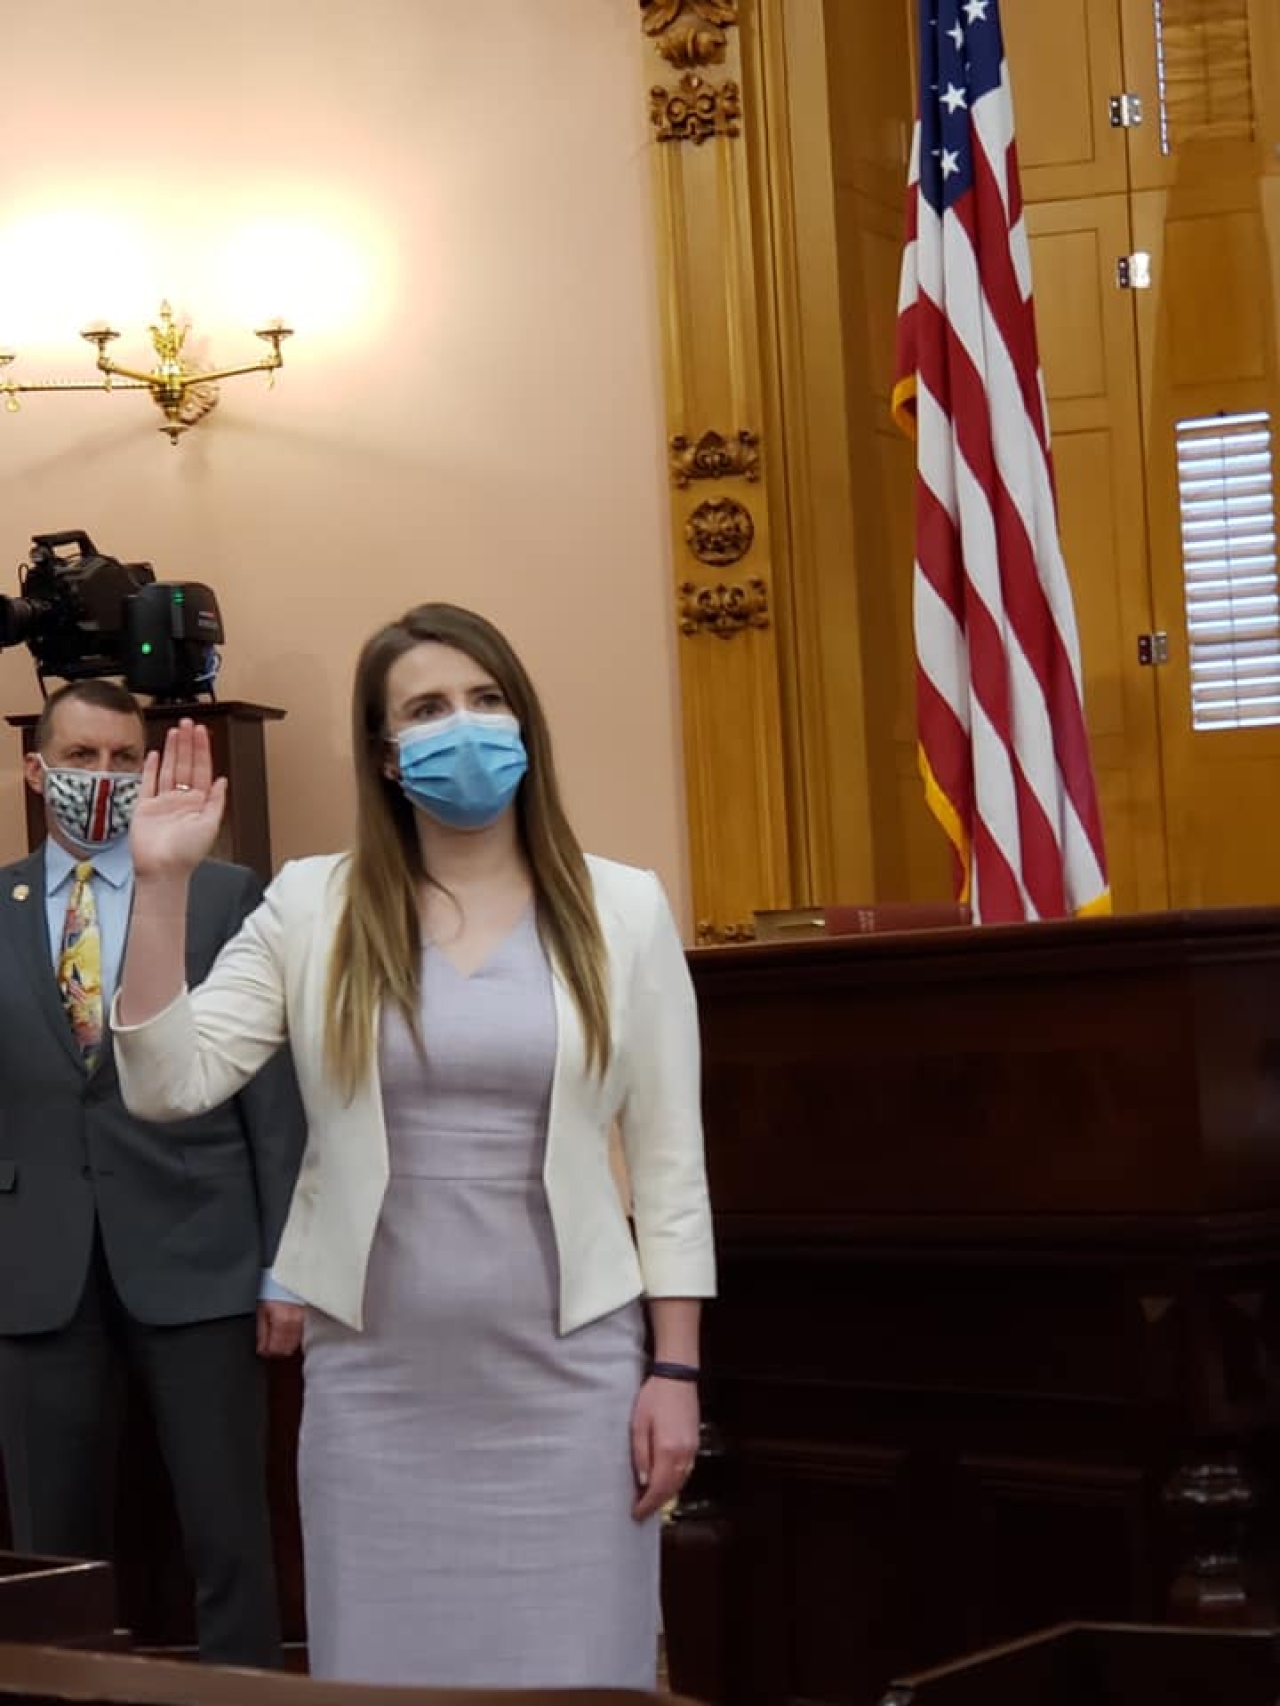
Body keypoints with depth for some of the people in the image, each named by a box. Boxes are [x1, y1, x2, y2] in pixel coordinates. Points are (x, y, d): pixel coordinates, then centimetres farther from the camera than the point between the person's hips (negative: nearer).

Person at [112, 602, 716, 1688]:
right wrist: (162, 883, -11)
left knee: (573, 1678, 5)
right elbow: (170, 1086, -5)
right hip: (376, 1378, 1)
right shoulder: (311, 909, 2)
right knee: (388, 1675, 9)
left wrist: (675, 1370, -2)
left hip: (568, 1373, -1)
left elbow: (670, 1164, 2)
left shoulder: (622, 910, 1)